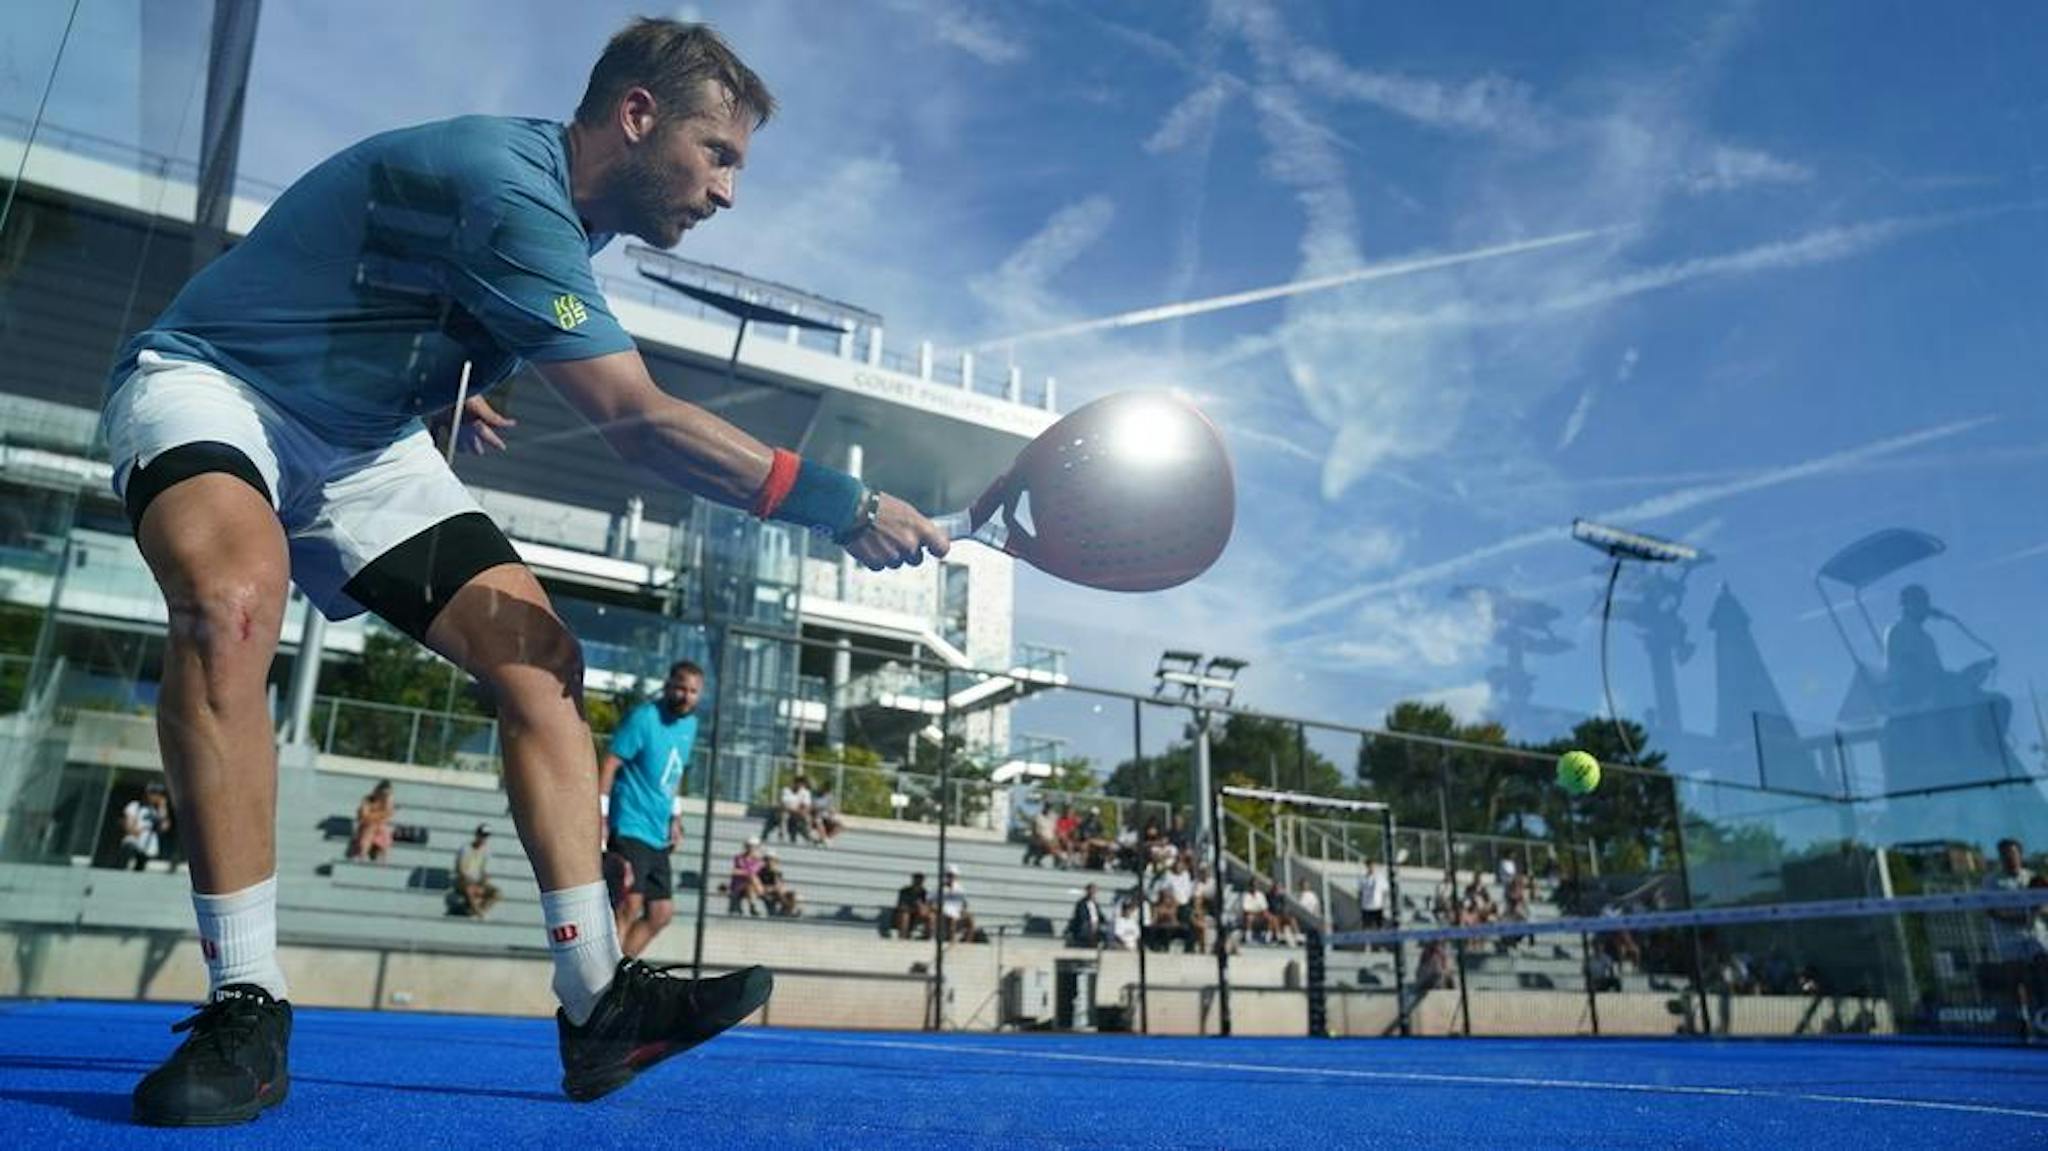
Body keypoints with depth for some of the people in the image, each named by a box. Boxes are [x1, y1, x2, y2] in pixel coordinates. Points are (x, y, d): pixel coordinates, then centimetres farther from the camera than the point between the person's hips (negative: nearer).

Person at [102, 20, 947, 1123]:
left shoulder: (559, 212, 3)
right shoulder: (504, 183, -28)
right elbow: (642, 422, -33)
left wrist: (442, 390, 6)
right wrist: (842, 505, -32)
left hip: (359, 447, 8)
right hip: (206, 381, -8)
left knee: (539, 659, -9)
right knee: (233, 595, -40)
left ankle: (598, 1006, -9)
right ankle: (244, 1007, -30)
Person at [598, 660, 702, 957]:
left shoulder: (690, 724, 12)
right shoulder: (643, 718, -11)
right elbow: (608, 766, -14)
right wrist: (601, 818, -20)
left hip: (659, 835, 8)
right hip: (629, 829, -8)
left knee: (662, 912, 8)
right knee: (629, 906, -16)